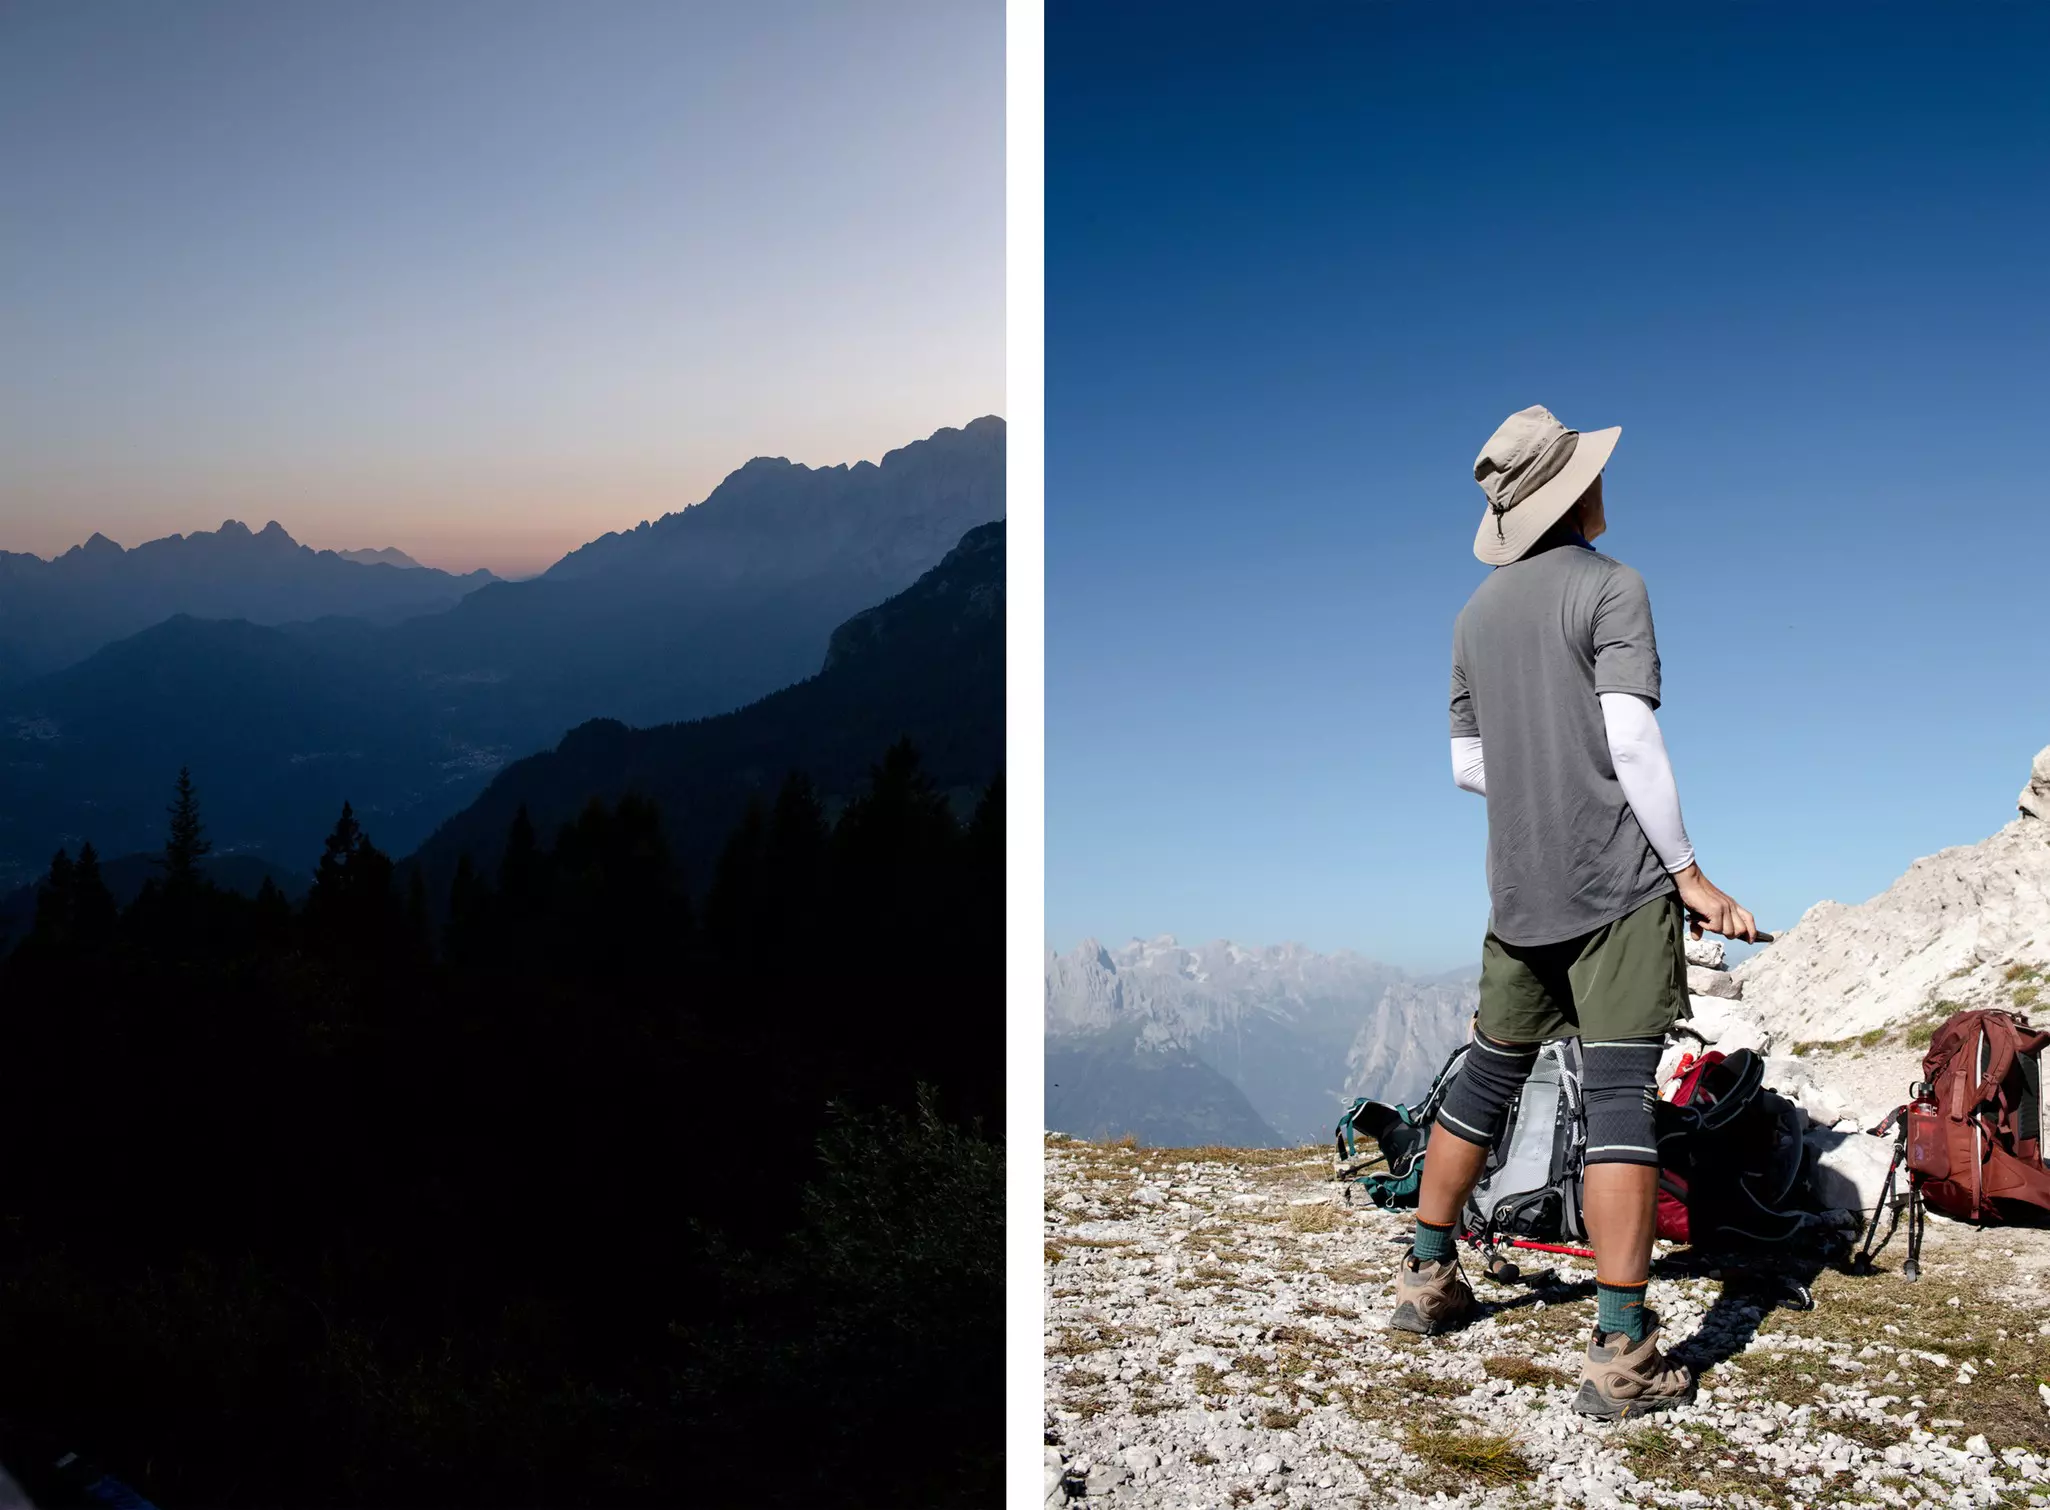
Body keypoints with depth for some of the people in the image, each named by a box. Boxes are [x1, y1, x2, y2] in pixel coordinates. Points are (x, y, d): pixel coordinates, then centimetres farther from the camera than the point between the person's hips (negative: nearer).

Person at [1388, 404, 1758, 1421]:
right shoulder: (1608, 587, -5)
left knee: (1490, 1071, 18)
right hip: (1619, 879, -6)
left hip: (1518, 887, 7)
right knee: (1622, 1095, -8)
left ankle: (1427, 1278, 28)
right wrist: (1687, 870, -10)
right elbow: (1631, 739, -14)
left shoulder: (1478, 610, 14)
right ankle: (1621, 1353, -9)